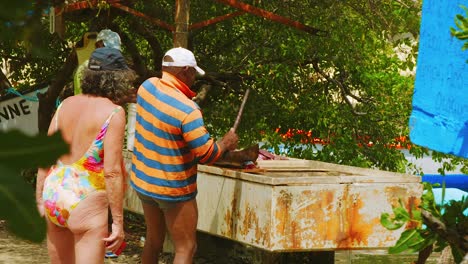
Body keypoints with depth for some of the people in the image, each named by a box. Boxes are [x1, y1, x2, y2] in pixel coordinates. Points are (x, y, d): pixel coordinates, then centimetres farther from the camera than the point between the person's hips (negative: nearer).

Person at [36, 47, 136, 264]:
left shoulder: (66, 105, 7)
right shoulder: (113, 112, -10)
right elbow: (112, 171, -15)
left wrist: (40, 201, 17)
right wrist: (118, 221, -10)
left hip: (54, 197, 6)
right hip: (86, 204, -6)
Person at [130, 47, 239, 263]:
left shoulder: (147, 87, -7)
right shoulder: (187, 110, -26)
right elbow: (207, 155, -21)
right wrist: (226, 143, -3)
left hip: (142, 181, 7)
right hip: (173, 189, -7)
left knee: (153, 239, 23)